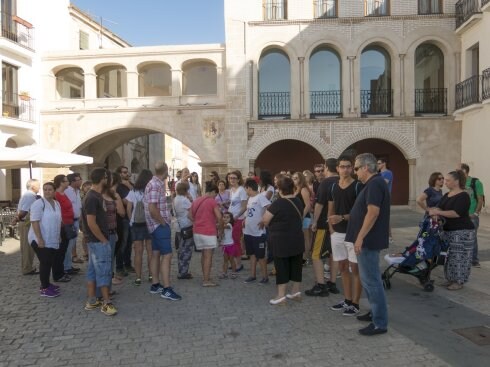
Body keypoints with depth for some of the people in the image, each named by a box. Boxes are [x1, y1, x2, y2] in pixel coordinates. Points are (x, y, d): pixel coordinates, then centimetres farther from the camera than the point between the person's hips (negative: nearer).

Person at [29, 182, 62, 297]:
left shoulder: (57, 204, 10)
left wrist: (59, 236, 18)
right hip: (40, 240, -7)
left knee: (49, 262, 13)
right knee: (45, 263, -6)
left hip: (52, 240, 8)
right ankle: (44, 288, 3)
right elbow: (34, 221, -20)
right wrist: (39, 239, -24)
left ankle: (47, 284, 26)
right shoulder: (39, 203, -14)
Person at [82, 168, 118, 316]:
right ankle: (106, 303, 5)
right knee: (104, 271, -3)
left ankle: (91, 301, 21)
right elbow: (91, 223, -23)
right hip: (99, 241, -10)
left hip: (95, 240, 10)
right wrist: (104, 240, -17)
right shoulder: (93, 198, -19)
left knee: (93, 270, 13)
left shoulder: (95, 196, 11)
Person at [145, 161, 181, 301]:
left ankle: (155, 285, 23)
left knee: (156, 254, 14)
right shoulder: (155, 185, -19)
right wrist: (163, 222, -17)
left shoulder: (156, 184, 11)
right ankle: (167, 289, -7)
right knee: (167, 255, -9)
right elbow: (152, 209, -25)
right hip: (160, 225, -10)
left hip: (158, 225, 10)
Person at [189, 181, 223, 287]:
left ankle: (205, 277, 27)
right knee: (208, 256, 0)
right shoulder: (212, 201, -9)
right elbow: (219, 217, -13)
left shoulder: (196, 201, 11)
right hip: (208, 232, -7)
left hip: (197, 231, 7)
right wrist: (221, 230, -1)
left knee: (204, 255, 19)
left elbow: (190, 216, 14)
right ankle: (206, 280, 2)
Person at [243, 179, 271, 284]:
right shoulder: (250, 198, 11)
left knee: (260, 255, 1)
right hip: (248, 231, 9)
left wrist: (263, 221, -24)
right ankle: (253, 275, 25)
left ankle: (265, 277, 14)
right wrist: (245, 220, 10)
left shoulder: (260, 197, -16)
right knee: (252, 254, 16)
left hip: (258, 232, -9)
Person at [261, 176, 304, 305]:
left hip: (281, 241, -7)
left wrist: (274, 223, 5)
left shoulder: (278, 203, -17)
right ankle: (296, 292, 24)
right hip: (297, 239, 7)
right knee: (296, 265, 14)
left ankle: (281, 296, 4)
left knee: (282, 268, 0)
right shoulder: (298, 202, 5)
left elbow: (265, 220, -14)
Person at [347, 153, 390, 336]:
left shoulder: (375, 184, -18)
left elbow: (373, 212, -26)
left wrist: (360, 237, -25)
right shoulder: (374, 183, 15)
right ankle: (375, 312, 31)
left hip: (368, 240, -11)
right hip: (368, 239, 11)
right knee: (368, 279, 19)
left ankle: (380, 323, 4)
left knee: (371, 280, -4)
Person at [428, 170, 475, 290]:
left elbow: (457, 213, -24)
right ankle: (451, 279, 22)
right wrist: (433, 210, -16)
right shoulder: (447, 195, 12)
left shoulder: (463, 196, -13)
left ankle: (459, 281, 7)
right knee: (450, 256, 12)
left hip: (462, 232, -8)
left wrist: (438, 212, -26)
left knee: (459, 257, -2)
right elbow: (439, 208, 7)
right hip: (448, 231, 8)